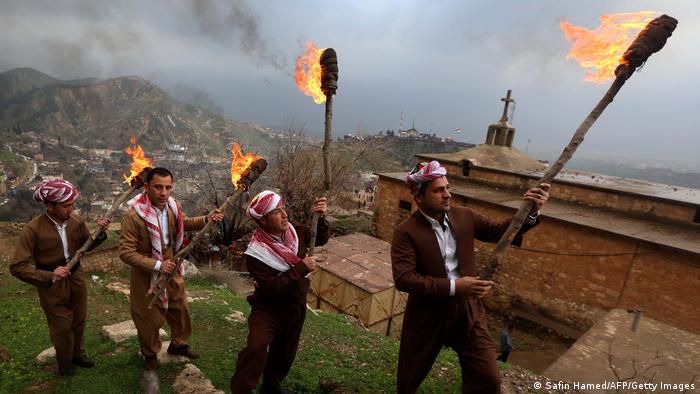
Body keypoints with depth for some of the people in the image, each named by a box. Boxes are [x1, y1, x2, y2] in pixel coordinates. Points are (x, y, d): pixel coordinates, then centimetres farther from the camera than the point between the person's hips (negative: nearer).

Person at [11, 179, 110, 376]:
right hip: (53, 284, -3)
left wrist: (99, 232, -15)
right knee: (61, 326, 15)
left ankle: (77, 353, 47)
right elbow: (17, 267, -18)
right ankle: (64, 361, 43)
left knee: (79, 320, 21)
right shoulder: (33, 229, -22)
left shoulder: (76, 219, -11)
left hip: (76, 277, 4)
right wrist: (49, 276, -28)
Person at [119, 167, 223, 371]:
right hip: (147, 275, -5)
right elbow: (126, 252, -23)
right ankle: (150, 353, 43)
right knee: (149, 317, 15)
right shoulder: (133, 216, -27)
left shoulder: (172, 206, -11)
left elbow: (185, 223, 10)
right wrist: (157, 265, -28)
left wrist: (207, 219, -8)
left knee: (180, 309, 22)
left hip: (172, 269, 6)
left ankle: (178, 343, 48)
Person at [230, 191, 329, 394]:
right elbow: (273, 289, -29)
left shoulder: (294, 229, -11)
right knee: (256, 348, -29)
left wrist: (320, 217, -14)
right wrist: (302, 268, -29)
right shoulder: (256, 254, -26)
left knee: (285, 354, 21)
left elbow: (321, 239, 4)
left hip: (296, 308, 5)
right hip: (268, 310, -5)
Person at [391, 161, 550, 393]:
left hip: (467, 310, 3)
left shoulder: (464, 216, -4)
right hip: (428, 314, -3)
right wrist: (453, 286, -31)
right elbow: (403, 278, -25)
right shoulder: (406, 232, -19)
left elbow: (500, 232, 1)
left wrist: (531, 212, -18)